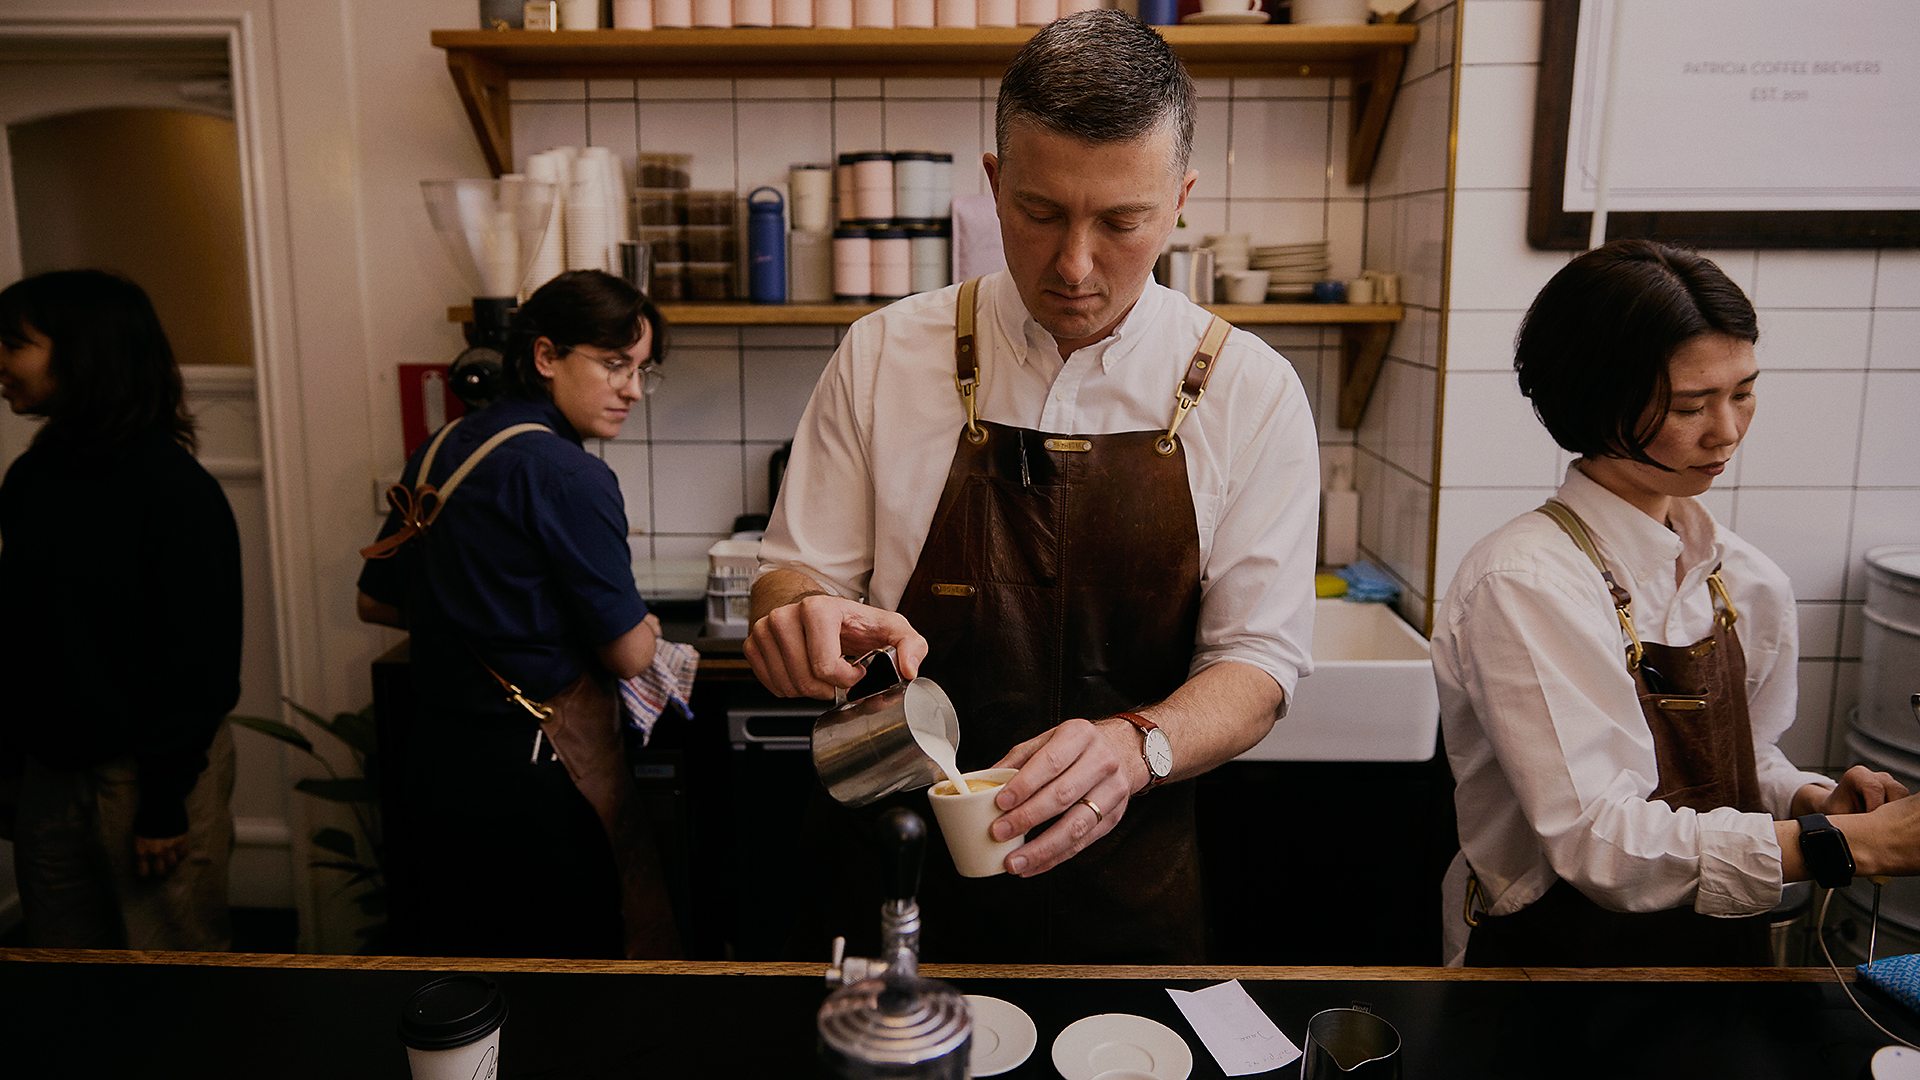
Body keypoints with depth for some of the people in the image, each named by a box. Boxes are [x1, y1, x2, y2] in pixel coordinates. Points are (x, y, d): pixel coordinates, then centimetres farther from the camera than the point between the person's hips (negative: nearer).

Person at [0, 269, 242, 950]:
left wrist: (165, 798, -16)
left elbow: (198, 657, -17)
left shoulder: (175, 491, -16)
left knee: (174, 947, 6)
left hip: (148, 770, -6)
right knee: (61, 947, 17)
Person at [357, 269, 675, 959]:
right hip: (525, 769, -8)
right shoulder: (567, 474, -18)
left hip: (428, 756, 8)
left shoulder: (441, 449, 7)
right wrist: (641, 626, 8)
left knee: (449, 976, 21)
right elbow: (629, 655, -13)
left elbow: (376, 602, 18)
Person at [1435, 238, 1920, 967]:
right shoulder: (1524, 585, -17)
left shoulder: (1749, 585, 5)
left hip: (1721, 957, 6)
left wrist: (1813, 800, -2)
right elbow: (1600, 842, -22)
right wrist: (1854, 843, -20)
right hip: (1563, 955, -6)